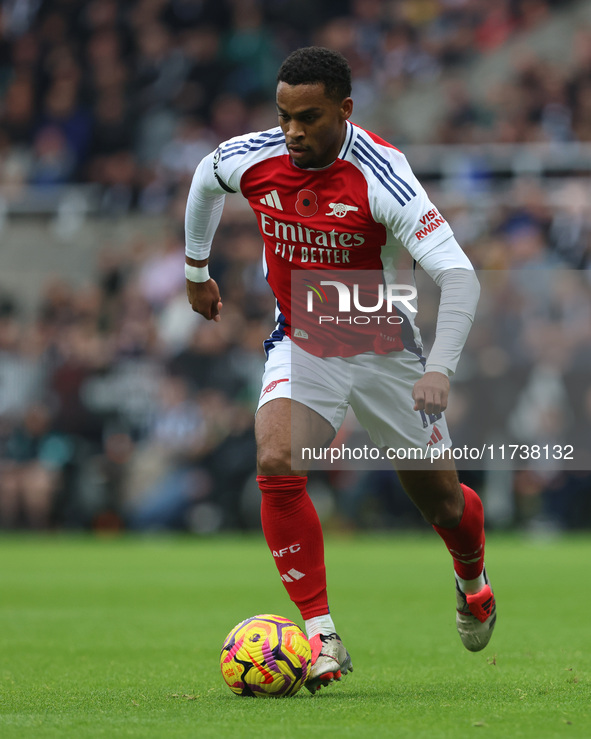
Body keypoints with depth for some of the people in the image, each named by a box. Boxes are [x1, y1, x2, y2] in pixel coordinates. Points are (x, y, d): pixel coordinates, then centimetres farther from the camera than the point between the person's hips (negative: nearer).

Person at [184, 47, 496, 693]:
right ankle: (320, 636, -19)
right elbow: (204, 183, 13)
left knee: (437, 495, 9)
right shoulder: (249, 160, -15)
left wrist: (440, 369, -43)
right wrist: (196, 269, 22)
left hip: (384, 348, -2)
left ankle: (472, 580, 47)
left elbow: (458, 274, -32)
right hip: (300, 345, 2)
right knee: (276, 466, -25)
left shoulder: (380, 174, -28)